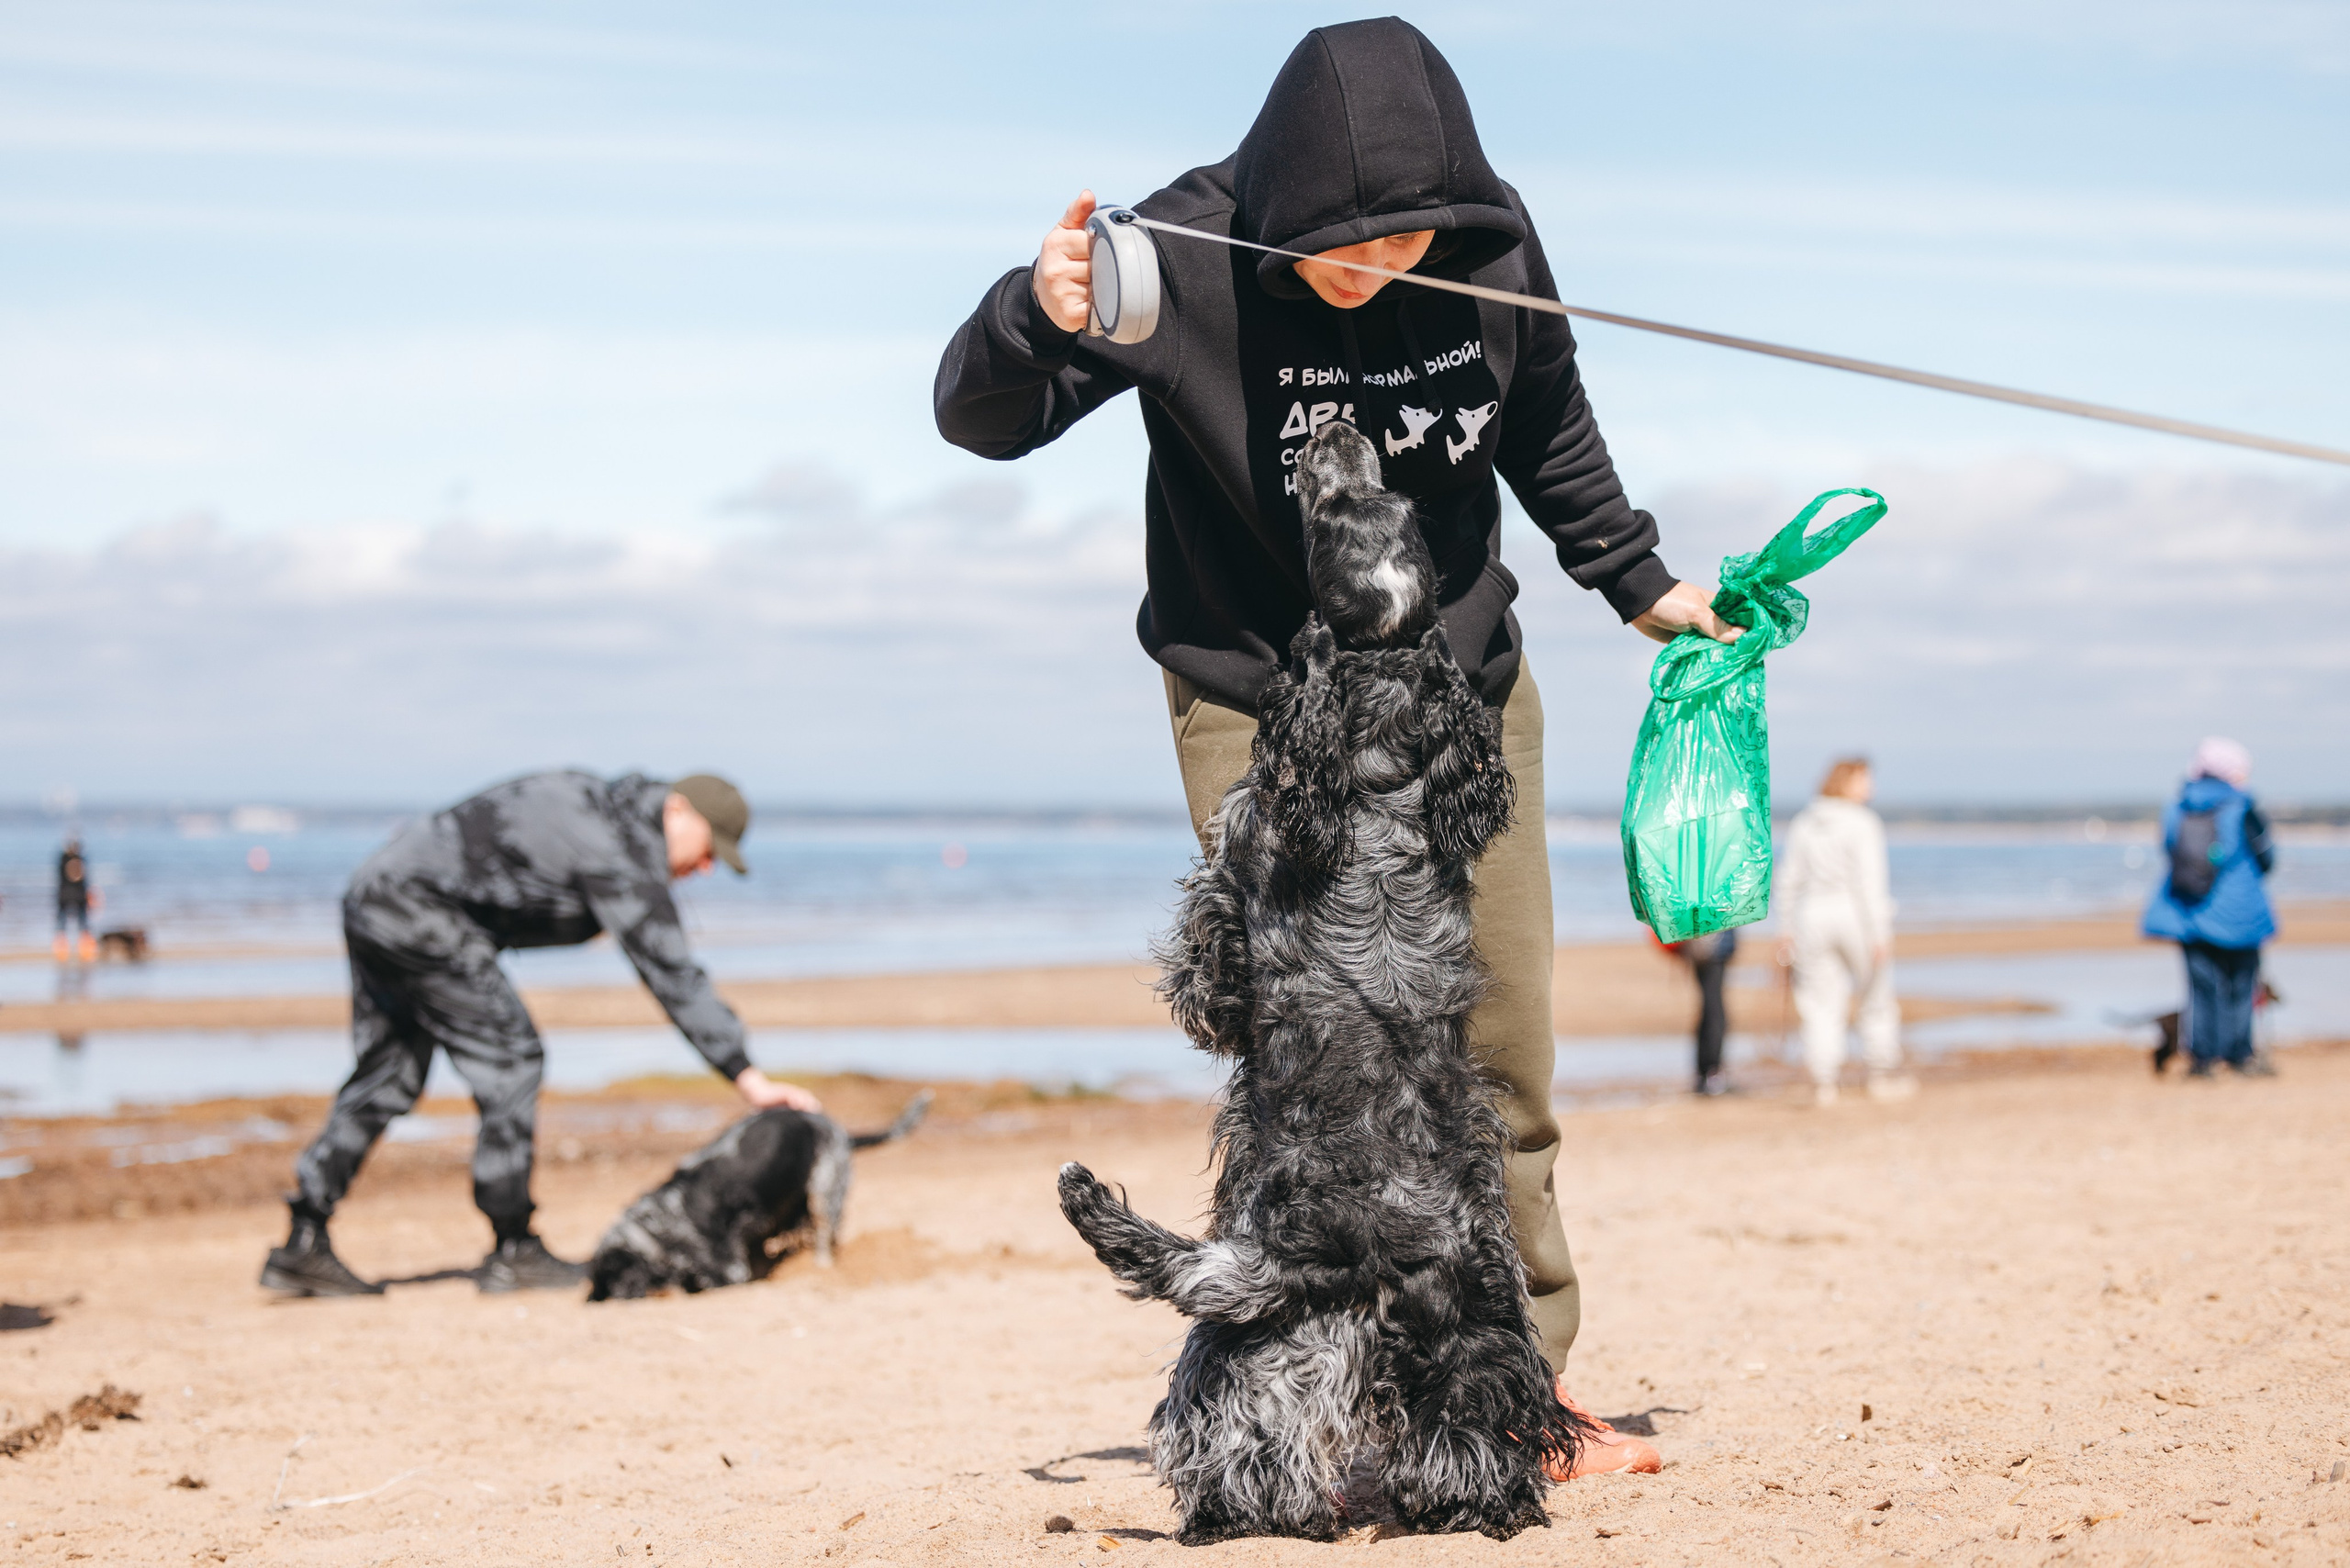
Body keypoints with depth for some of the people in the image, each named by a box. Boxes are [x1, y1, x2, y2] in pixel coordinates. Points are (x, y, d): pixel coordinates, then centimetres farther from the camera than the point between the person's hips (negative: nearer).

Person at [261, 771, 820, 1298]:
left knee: (388, 1078, 13)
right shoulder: (622, 850, -15)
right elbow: (671, 973, -18)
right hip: (417, 911, -10)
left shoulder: (597, 804, 14)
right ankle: (513, 1252, -2)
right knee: (509, 1058, -5)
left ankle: (303, 1247, 12)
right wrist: (746, 1078, -18)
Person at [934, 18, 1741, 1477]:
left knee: (1504, 1056, 8)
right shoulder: (1192, 257, -22)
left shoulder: (1495, 252, -12)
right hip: (1261, 711, -4)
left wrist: (1641, 585, 17)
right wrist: (1038, 317, -41)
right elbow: (979, 420, -20)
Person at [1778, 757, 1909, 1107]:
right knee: (1877, 998, 13)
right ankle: (1883, 1075, 19)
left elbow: (1789, 880, 8)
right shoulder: (1862, 824, -11)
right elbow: (1870, 882, -16)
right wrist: (1880, 933, -15)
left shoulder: (1804, 823, 6)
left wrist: (1790, 928, 14)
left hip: (1812, 918, 4)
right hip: (1856, 917, -4)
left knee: (1821, 1004, 5)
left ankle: (1822, 1082, -3)